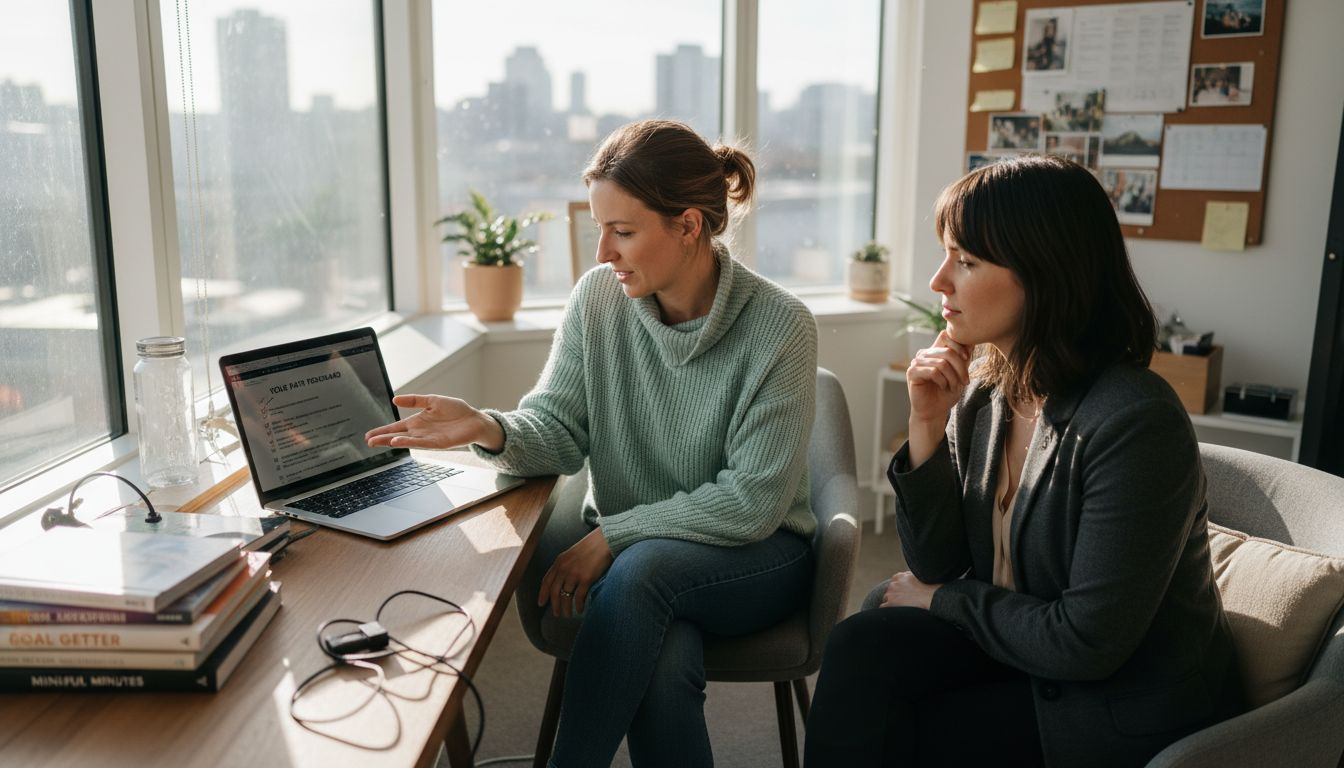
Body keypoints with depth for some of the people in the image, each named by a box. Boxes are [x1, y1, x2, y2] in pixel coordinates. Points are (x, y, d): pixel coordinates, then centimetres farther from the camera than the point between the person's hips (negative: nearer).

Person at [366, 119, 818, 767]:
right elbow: (558, 432, -5)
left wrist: (612, 535, -21)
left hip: (752, 555, -2)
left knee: (638, 571, -34)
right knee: (664, 657, -31)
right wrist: (490, 430, -27)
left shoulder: (779, 326, -17)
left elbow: (752, 501, -18)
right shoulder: (598, 297, -4)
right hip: (623, 543, 2)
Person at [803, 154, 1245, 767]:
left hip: (1131, 710, -6)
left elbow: (1086, 642, -23)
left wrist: (943, 599, -9)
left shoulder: (1135, 422, -26)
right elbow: (934, 564, 0)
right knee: (862, 645, -17)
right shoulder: (983, 392, -4)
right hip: (1016, 649, 6)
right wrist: (927, 427, -13)